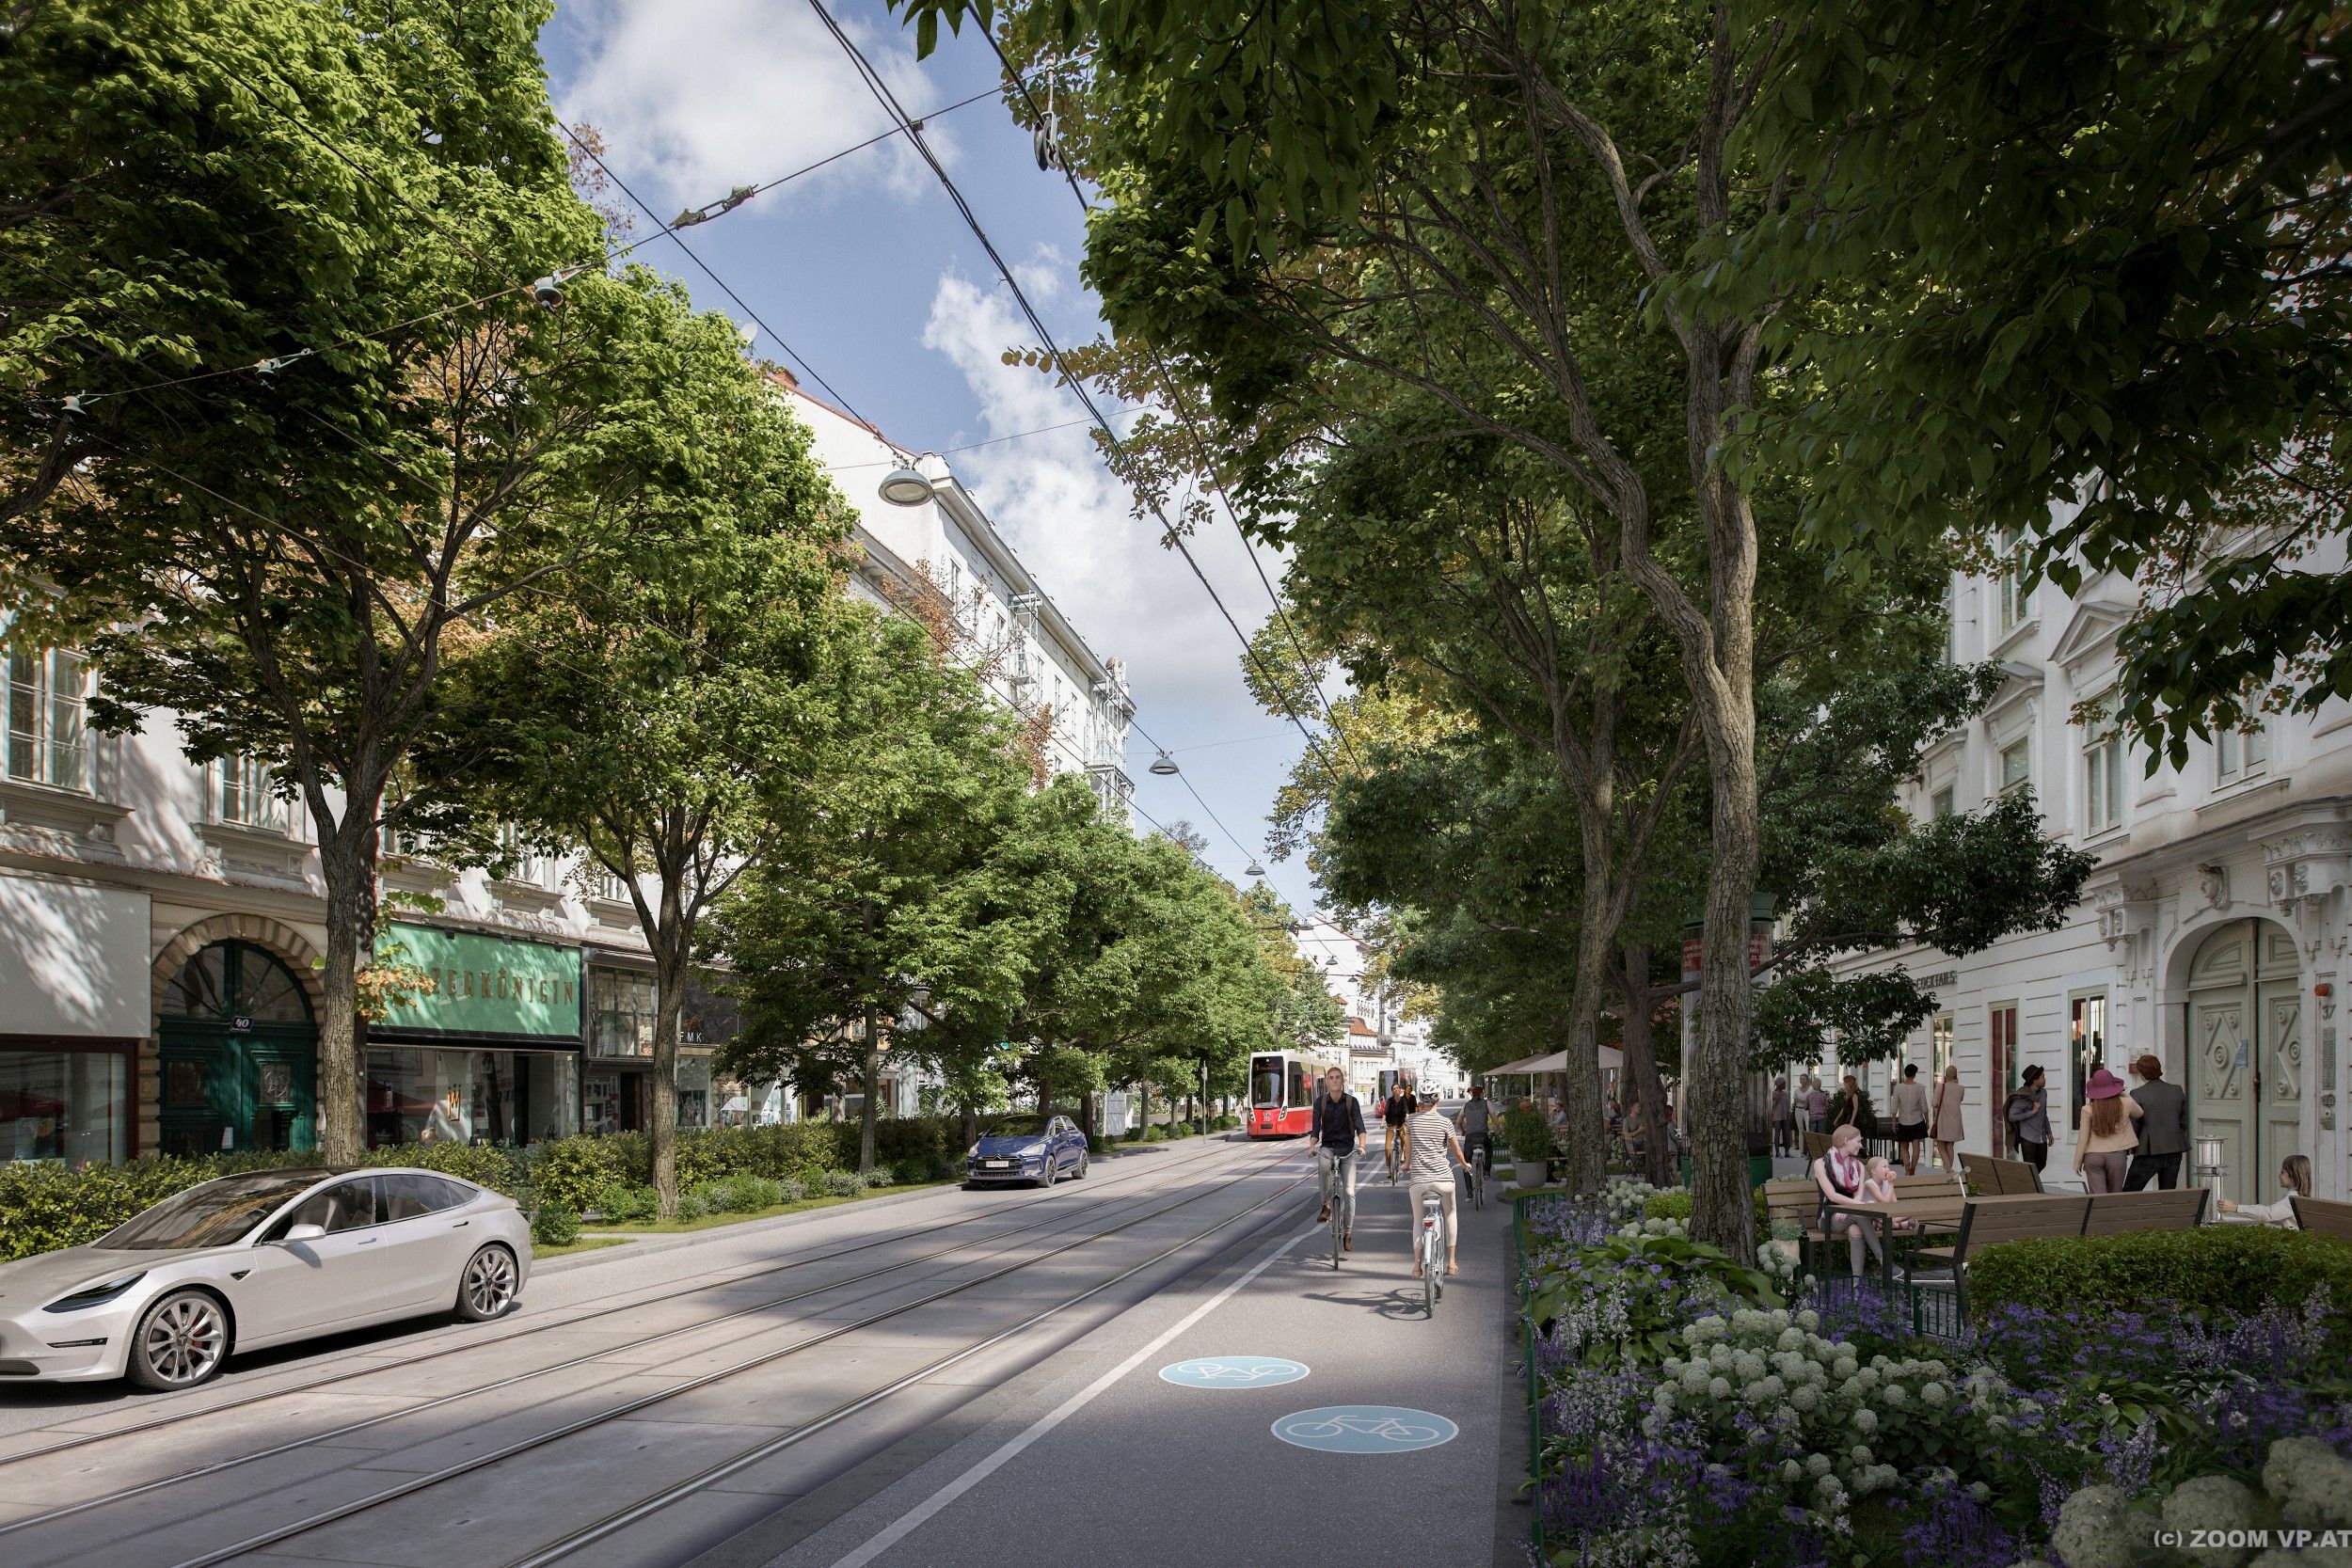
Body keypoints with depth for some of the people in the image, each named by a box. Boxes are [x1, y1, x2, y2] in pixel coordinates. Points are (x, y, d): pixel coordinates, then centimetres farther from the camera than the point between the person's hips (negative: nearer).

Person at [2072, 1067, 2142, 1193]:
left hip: (2093, 1155, -1)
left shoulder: (2088, 1109, -8)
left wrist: (2077, 1163, 5)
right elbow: (2139, 1113, 21)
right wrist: (2125, 1095, 21)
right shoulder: (2126, 1104, -4)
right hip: (2117, 1155, 2)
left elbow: (2082, 1139, -4)